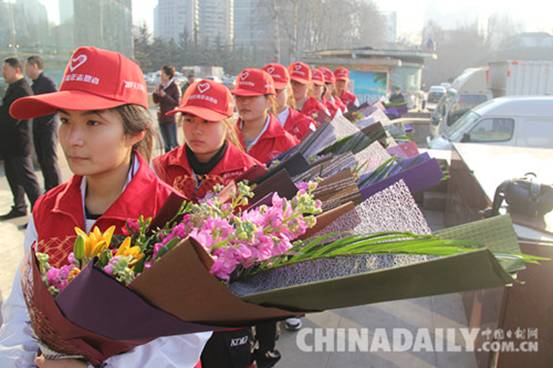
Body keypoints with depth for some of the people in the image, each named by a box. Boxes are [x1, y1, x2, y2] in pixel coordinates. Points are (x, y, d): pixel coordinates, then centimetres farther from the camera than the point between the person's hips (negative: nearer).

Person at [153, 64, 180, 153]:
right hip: (161, 118, 6)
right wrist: (155, 93, -4)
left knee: (173, 143, -3)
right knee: (166, 143, 15)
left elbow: (176, 102, -13)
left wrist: (165, 95, -19)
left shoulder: (174, 86, -10)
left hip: (171, 119, -6)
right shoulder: (160, 86, 7)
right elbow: (156, 101, 14)